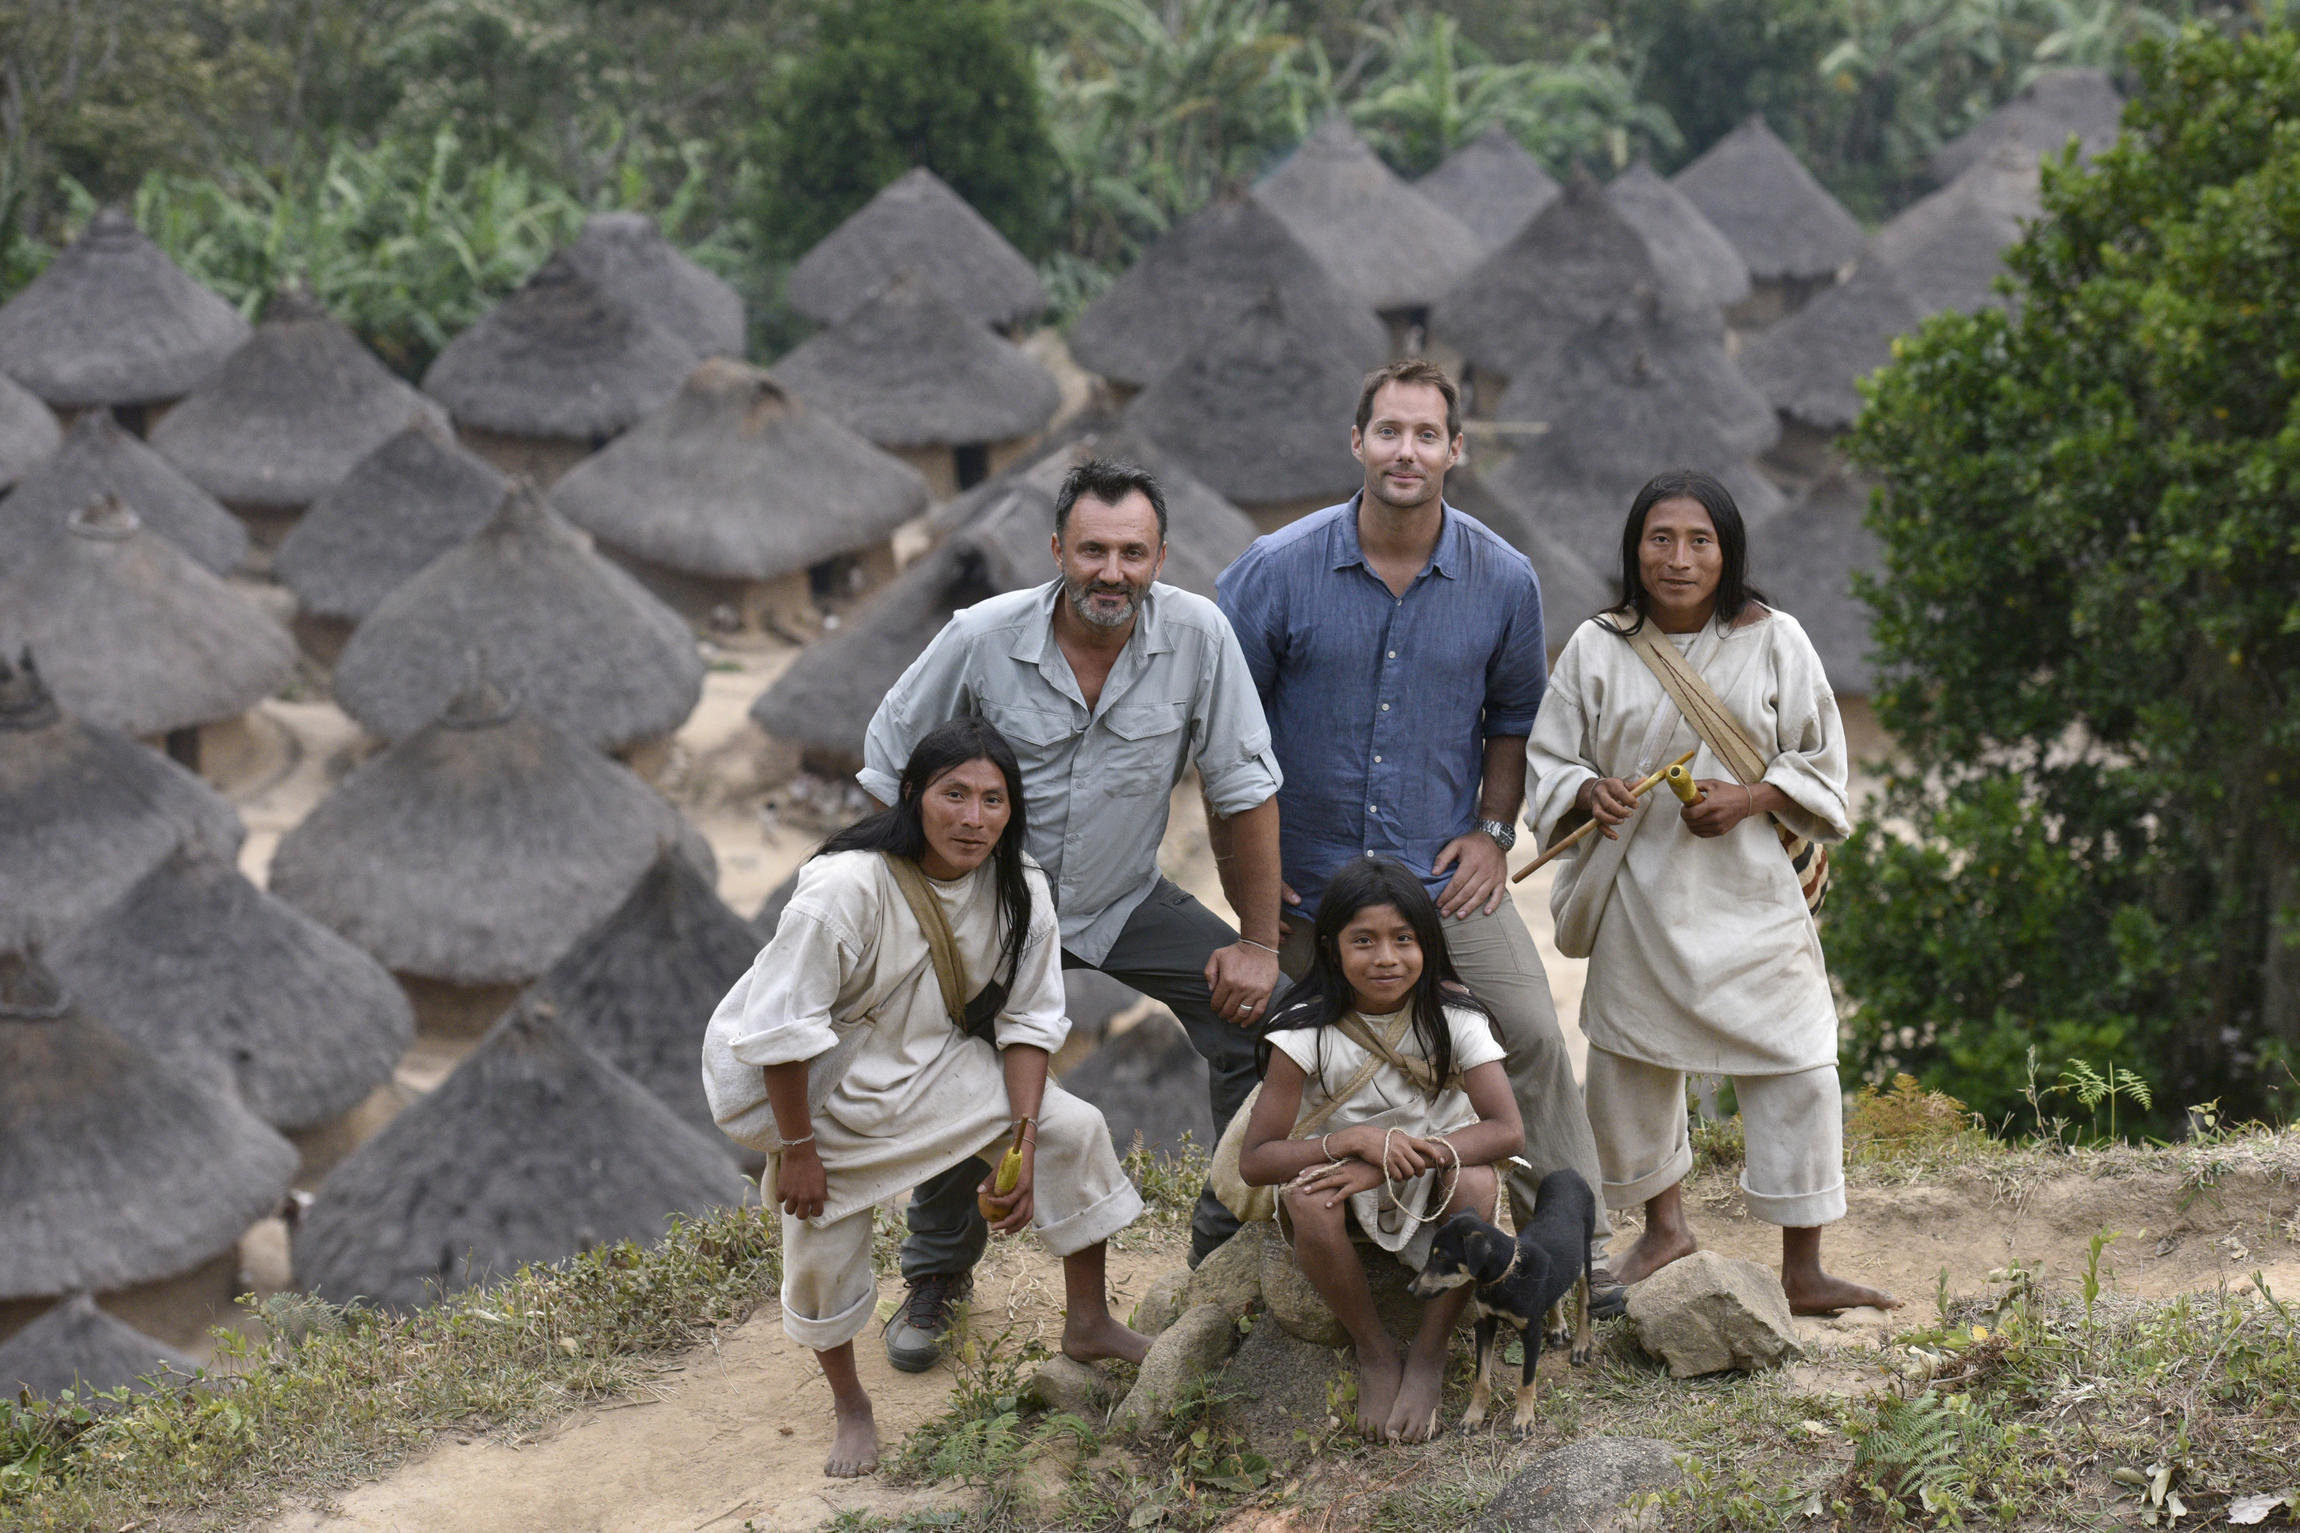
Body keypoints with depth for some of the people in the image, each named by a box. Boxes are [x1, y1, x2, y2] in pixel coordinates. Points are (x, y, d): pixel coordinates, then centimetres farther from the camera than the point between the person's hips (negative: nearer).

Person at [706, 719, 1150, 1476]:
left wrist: (1023, 1142, -15)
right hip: (818, 1082, -5)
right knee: (824, 1247, 0)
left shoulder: (1018, 890, -15)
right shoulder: (846, 887, -33)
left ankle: (1088, 1322, 14)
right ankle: (850, 1406, 28)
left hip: (934, 1062, 5)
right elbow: (781, 1029, -27)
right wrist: (796, 1150, -21)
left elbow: (1029, 1020, -6)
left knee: (1075, 1130, -5)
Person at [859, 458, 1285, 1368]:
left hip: (1129, 902, 1)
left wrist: (1259, 943, -9)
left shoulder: (1198, 636, -18)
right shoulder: (982, 638, -18)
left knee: (1263, 1019, -14)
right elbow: (888, 769, -5)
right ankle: (937, 1276, 17)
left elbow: (1246, 790, -10)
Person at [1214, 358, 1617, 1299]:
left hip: (1445, 873, 1)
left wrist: (1493, 832, 3)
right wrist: (1234, 846, 0)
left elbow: (1514, 716, 13)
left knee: (1532, 1036, -10)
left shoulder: (1503, 581, -3)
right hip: (1309, 878, 0)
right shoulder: (1279, 570, -8)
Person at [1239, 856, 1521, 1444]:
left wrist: (1389, 1163, -34)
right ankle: (1374, 1354, -10)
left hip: (1431, 1170, 1)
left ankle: (1428, 1358, -13)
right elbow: (1254, 1161, -19)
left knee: (1476, 1184, -33)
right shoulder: (1307, 1032, -17)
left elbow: (1507, 1130, -23)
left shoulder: (1449, 1014, -15)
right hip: (1342, 1174, -1)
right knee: (1307, 1201, -35)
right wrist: (1356, 1140, -36)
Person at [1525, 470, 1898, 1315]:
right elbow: (1549, 758, 6)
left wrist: (1752, 798, -14)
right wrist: (1589, 792, -15)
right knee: (1631, 1062, 13)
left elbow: (1819, 762, 3)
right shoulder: (1596, 649, 0)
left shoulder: (1773, 641, -2)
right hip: (1637, 893, 1)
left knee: (1795, 1068, -5)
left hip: (1745, 890, -1)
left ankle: (1802, 1271, 5)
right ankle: (1663, 1225, 36)